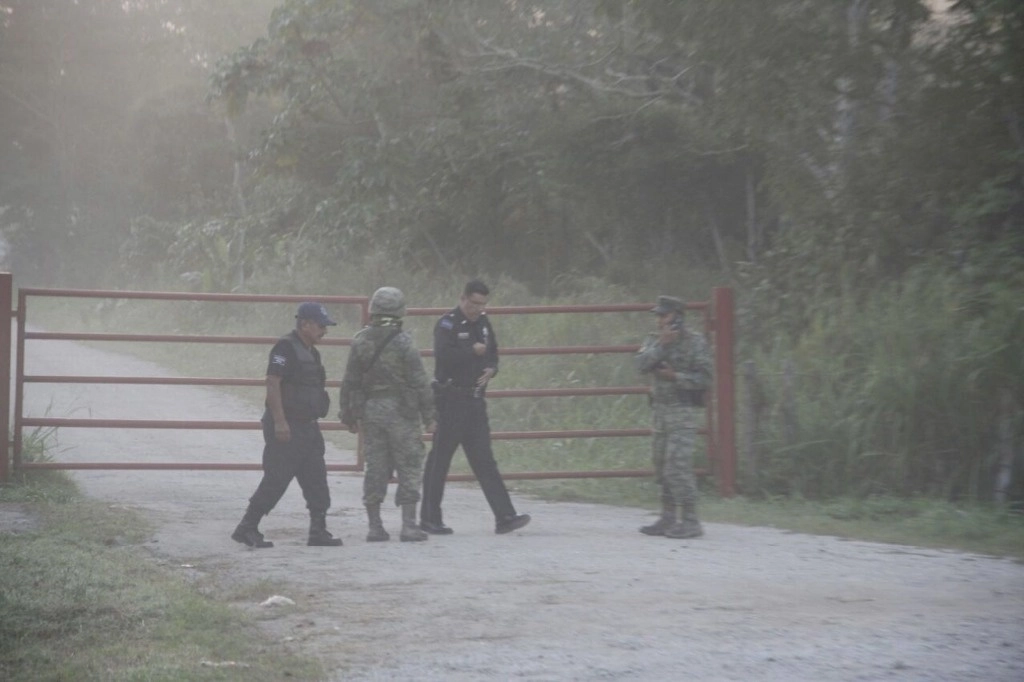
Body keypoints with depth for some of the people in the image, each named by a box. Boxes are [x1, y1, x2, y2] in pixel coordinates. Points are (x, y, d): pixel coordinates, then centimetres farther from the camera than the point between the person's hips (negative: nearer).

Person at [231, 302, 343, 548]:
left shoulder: (311, 352, 16)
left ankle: (318, 532, 10)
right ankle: (246, 529, 2)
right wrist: (279, 422, -24)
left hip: (308, 427, 9)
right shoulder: (286, 347, -13)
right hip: (286, 428, -9)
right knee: (276, 480, -7)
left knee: (316, 479, 6)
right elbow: (272, 384, -20)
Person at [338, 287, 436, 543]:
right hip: (400, 410, -4)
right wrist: (428, 415, -3)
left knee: (375, 468, 9)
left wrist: (349, 414, 17)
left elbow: (350, 382, 8)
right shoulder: (402, 342, -11)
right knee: (409, 467, 2)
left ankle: (375, 526, 9)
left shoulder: (360, 342, 3)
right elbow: (419, 381, -10)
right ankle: (409, 526, -2)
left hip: (370, 409, 5)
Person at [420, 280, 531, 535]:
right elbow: (443, 355, -27)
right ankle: (429, 518, 9)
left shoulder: (482, 323, 13)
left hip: (475, 399, 7)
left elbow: (493, 352, 24)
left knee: (484, 461, 5)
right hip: (450, 399, -7)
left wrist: (491, 369, 3)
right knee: (439, 459, 0)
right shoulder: (447, 324, -11)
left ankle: (505, 517, 0)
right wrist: (473, 351, -17)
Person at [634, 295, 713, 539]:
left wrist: (674, 376, -18)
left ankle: (690, 521, -9)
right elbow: (641, 364, -7)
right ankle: (668, 519, 17)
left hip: (683, 412, -7)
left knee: (678, 467, -13)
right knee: (662, 467, 10)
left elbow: (704, 378, -10)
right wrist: (661, 344, -17)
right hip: (661, 410, 7)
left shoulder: (695, 342, -6)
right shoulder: (654, 340, 10)